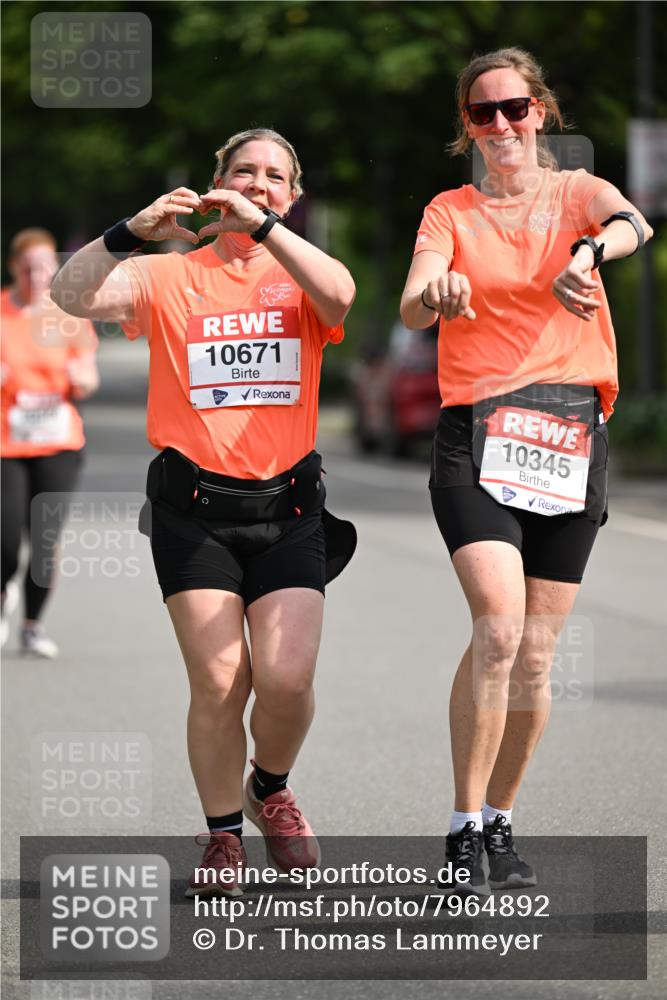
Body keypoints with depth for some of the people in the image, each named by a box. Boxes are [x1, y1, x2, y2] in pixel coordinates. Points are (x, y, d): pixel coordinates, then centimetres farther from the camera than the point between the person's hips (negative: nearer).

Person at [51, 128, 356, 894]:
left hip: (286, 506, 1)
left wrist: (262, 224, -21)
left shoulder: (299, 278, 9)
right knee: (218, 683, -7)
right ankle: (222, 837, 12)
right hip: (194, 506, -1)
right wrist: (132, 231, -22)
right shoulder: (169, 277, 8)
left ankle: (270, 789, 21)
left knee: (287, 677, -10)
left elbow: (338, 294, -15)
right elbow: (74, 296, -8)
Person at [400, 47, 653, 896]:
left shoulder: (574, 192, 10)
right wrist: (437, 295, -32)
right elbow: (412, 308, -7)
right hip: (475, 434, -2)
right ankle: (463, 831, -12)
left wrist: (590, 251, -37)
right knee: (498, 624, -20)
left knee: (535, 652, 4)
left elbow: (632, 222, -14)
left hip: (570, 437, 2)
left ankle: (499, 821, 21)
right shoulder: (450, 211, 10)